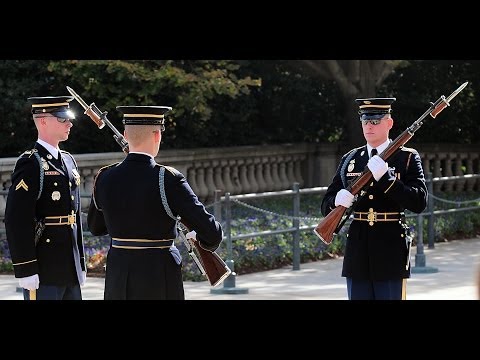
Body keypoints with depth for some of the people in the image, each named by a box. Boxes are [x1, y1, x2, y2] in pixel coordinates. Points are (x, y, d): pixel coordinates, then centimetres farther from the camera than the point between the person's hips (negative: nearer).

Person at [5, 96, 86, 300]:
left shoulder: (68, 161, 15)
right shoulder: (30, 163, -11)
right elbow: (16, 221, -17)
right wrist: (26, 271, -20)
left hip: (70, 270, 8)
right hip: (43, 272, -8)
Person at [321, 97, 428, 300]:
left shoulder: (407, 158, 0)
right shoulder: (350, 159, 11)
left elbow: (419, 203, -11)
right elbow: (326, 206, 11)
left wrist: (385, 177, -20)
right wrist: (338, 201, -14)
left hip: (391, 255, -3)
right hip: (358, 253, 4)